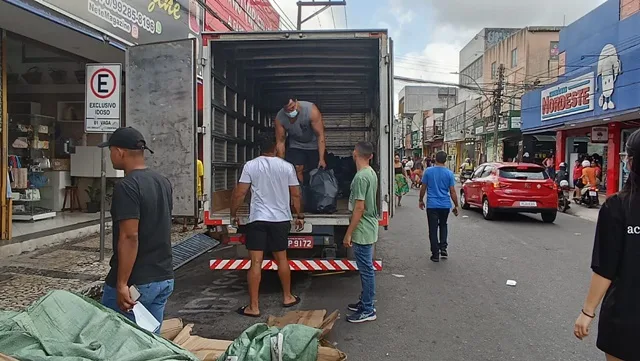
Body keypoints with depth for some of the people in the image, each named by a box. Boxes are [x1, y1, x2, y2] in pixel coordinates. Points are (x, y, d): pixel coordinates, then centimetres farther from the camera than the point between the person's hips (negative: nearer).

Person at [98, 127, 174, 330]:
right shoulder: (163, 182, 9)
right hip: (164, 279, 8)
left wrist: (122, 284, -21)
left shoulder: (126, 187, -17)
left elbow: (129, 237, -23)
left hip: (136, 283, -7)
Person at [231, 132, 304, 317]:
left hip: (257, 219, -2)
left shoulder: (250, 166, -5)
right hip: (281, 219, 2)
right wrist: (299, 215, 16)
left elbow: (240, 193, -6)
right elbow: (295, 194, 5)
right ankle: (287, 297, 31)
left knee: (256, 262, 0)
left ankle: (253, 307, 4)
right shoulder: (287, 167, 0)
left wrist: (233, 214, 8)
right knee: (281, 259, 17)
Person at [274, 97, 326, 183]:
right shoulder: (280, 118, -23)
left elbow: (320, 135, -27)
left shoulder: (311, 110, -31)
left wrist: (321, 159, -30)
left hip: (314, 145, -1)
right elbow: (280, 142, -14)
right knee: (296, 170, -15)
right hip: (296, 146, 1)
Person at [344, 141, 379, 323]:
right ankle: (365, 302, 29)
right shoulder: (372, 173, 9)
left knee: (366, 269, -2)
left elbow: (359, 208, -23)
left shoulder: (361, 176, -21)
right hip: (369, 229, 10)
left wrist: (349, 233, -18)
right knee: (366, 268, 18)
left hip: (362, 231, -10)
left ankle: (367, 311, 7)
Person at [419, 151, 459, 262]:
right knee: (443, 225, 23)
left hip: (432, 205, -1)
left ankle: (435, 254, 6)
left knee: (433, 229, 4)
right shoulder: (449, 173, -4)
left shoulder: (428, 171, -4)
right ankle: (443, 248, 10)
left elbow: (423, 188, 1)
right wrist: (456, 206, 6)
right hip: (445, 205, 2)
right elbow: (452, 192, -3)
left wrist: (421, 200, 15)